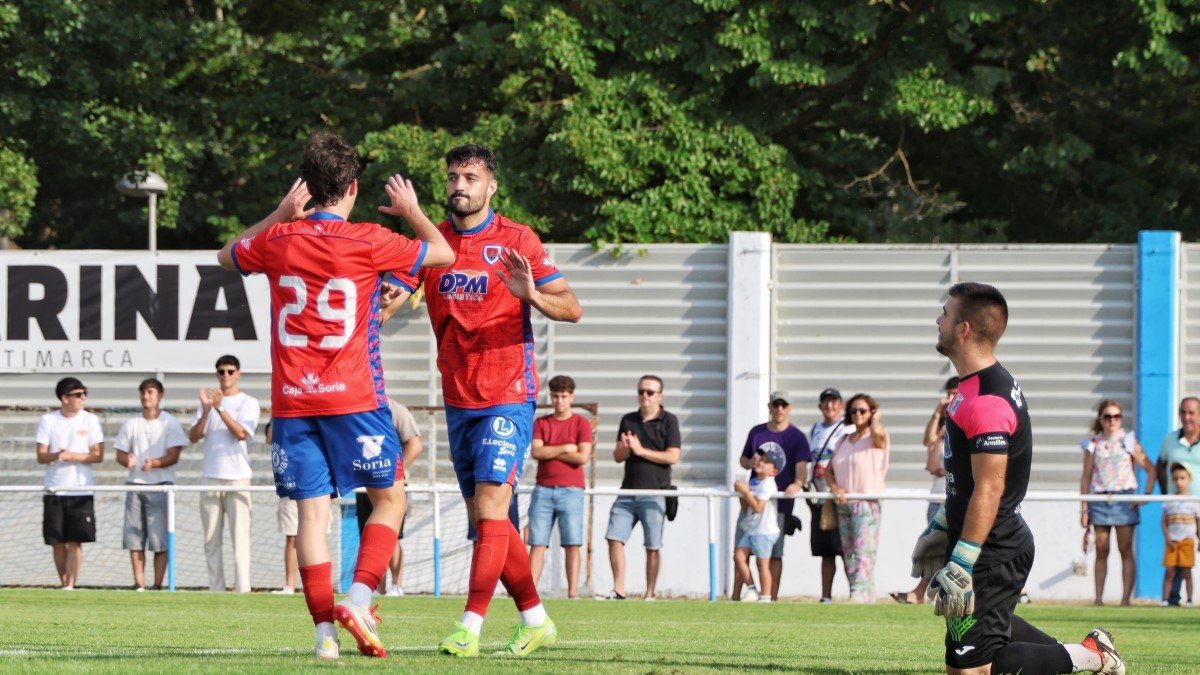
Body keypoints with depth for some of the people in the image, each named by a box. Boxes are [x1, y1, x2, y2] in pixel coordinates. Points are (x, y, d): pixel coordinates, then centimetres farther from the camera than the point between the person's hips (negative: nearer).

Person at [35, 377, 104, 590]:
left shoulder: (90, 420, 3)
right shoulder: (48, 421, 4)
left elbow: (98, 455, -2)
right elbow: (41, 456, 0)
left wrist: (73, 456, -16)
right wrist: (55, 456, -22)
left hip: (81, 490, -1)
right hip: (54, 490, 1)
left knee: (75, 541, -8)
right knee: (58, 542, 3)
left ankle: (70, 585, -10)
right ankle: (64, 585, 13)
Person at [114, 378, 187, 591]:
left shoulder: (170, 423, 3)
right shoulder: (131, 424, 14)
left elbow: (174, 456, -5)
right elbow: (120, 453, 13)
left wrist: (154, 463, -23)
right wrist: (127, 460, -12)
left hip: (160, 485, -3)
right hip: (135, 484, 4)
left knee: (160, 539, -7)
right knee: (134, 538, -1)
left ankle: (158, 585, -4)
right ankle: (139, 585, 2)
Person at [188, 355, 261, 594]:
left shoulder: (248, 403, 4)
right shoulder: (208, 400, 15)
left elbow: (241, 433, -11)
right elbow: (193, 437, 5)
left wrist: (220, 408, -18)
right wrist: (206, 410, -10)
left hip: (238, 477, -4)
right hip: (211, 476, 4)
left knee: (240, 536, -11)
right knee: (211, 538, 2)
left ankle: (242, 588, -15)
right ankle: (216, 589, 4)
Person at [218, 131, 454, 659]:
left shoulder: (278, 240, 3)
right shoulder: (368, 242, -6)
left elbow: (227, 256, 25)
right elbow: (443, 255, 8)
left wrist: (280, 215, 23)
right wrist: (412, 213, 25)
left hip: (292, 402, 3)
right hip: (354, 397, -3)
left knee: (312, 512, 2)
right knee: (390, 499, 12)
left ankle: (325, 627, -5)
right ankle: (358, 597, -6)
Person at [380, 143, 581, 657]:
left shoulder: (517, 240, -5)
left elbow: (572, 309, -8)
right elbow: (387, 299, 1)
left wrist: (531, 294, -29)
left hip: (508, 397, -6)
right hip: (458, 399, 6)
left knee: (491, 508, -15)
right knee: (486, 519, 10)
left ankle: (470, 628, -19)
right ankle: (536, 620, 22)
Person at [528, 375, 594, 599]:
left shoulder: (582, 423, 6)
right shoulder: (541, 423, 14)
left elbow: (583, 457, -7)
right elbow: (536, 452, -1)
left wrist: (550, 452, -2)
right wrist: (565, 448, -5)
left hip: (571, 490, -2)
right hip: (543, 489, 2)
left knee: (572, 544, -7)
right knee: (537, 543, -3)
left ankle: (573, 591, -8)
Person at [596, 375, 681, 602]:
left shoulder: (668, 421, 0)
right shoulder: (628, 421, 15)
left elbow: (673, 456, -8)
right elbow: (617, 456, 13)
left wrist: (641, 450, -13)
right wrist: (625, 448, -10)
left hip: (655, 492, -5)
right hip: (628, 490, 5)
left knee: (653, 547, -2)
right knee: (614, 538, -5)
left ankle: (650, 594, 3)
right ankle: (618, 590, 0)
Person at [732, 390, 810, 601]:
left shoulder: (797, 437, -3)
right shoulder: (756, 432, 10)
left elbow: (801, 467, -15)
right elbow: (743, 459, 21)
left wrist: (797, 483, -37)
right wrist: (750, 463, -3)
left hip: (779, 502, -4)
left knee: (774, 552, -1)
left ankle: (772, 598, 5)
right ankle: (735, 596, 13)